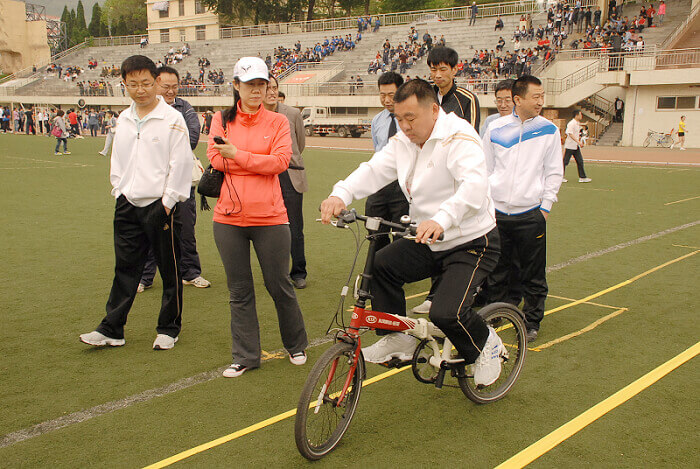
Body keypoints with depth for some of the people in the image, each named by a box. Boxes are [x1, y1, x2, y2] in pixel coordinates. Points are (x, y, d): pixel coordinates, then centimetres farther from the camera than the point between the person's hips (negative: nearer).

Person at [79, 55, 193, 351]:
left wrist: (168, 201, -11)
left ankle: (169, 328, 18)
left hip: (160, 205, -5)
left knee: (169, 270, 5)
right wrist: (119, 191, 10)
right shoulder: (124, 119, 11)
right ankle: (112, 329, 16)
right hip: (128, 205, 5)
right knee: (125, 268, 9)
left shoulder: (172, 118, -7)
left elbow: (181, 163, -10)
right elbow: (117, 161, 19)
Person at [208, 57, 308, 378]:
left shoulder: (277, 122, 3)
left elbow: (281, 161, -11)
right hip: (229, 218, 2)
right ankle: (245, 356, 22)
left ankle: (296, 345, 30)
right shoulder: (221, 120, 7)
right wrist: (262, 163, -9)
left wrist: (237, 154, -13)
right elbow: (216, 160, -5)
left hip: (269, 217, -2)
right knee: (239, 291, 9)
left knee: (280, 285, 8)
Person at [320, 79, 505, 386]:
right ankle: (399, 339, 10)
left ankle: (486, 344, 13)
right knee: (381, 265, -9)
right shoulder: (403, 142, 3)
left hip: (472, 243, -7)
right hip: (428, 243, 7)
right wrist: (340, 195, -27)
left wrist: (442, 219, -52)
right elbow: (374, 170, -8)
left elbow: (475, 184, -36)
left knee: (446, 314, -21)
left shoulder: (458, 136, -20)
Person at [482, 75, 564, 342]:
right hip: (497, 212, 1)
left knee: (533, 275, 4)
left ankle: (532, 321, 19)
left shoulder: (549, 130, 1)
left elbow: (554, 172, 5)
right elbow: (485, 168, 10)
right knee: (496, 272, 11)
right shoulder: (496, 128, 3)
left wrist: (545, 207, -1)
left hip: (530, 214, -1)